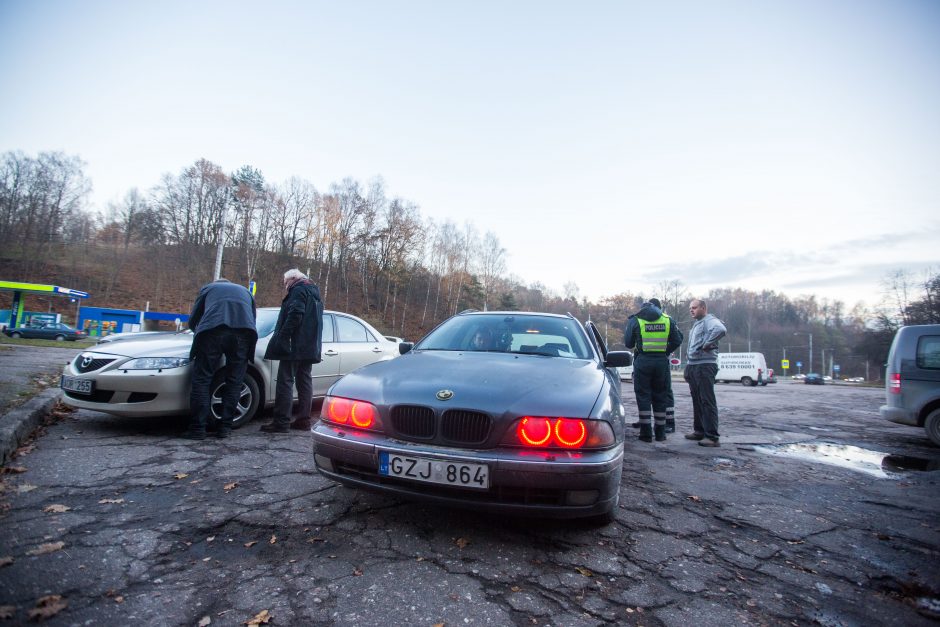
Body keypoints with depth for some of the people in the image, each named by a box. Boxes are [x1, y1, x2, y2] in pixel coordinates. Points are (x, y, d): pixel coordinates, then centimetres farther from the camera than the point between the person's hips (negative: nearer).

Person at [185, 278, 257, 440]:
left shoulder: (208, 288, 33)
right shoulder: (246, 291, 38)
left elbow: (192, 321, 30)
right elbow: (252, 320, 34)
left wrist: (201, 333, 50)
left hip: (212, 330, -2)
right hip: (243, 331, 2)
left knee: (201, 380, 4)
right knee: (234, 382, 9)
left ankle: (198, 428, 1)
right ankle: (225, 427, 10)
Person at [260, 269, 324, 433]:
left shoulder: (299, 290, -6)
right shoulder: (314, 293, 24)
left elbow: (295, 315, -20)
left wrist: (282, 337, -22)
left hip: (295, 345, -10)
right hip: (310, 346, 10)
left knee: (285, 381, -9)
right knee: (304, 380, 10)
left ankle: (281, 422, -10)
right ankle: (303, 419, 12)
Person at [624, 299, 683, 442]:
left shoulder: (635, 320, 0)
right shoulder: (668, 319, 8)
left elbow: (628, 343, 1)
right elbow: (677, 340, 8)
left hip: (643, 360, -3)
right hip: (662, 361, 3)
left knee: (643, 396, 4)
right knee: (660, 396, 11)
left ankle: (646, 433, 3)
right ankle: (660, 433, 16)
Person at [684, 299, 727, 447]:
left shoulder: (709, 320, -9)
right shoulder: (696, 324, 22)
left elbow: (721, 330, -32)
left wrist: (706, 344, -22)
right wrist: (688, 365, 21)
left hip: (705, 365, -10)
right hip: (693, 366, 10)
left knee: (707, 401, -9)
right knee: (697, 400, 14)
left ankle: (712, 437, -6)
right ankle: (699, 431, 24)